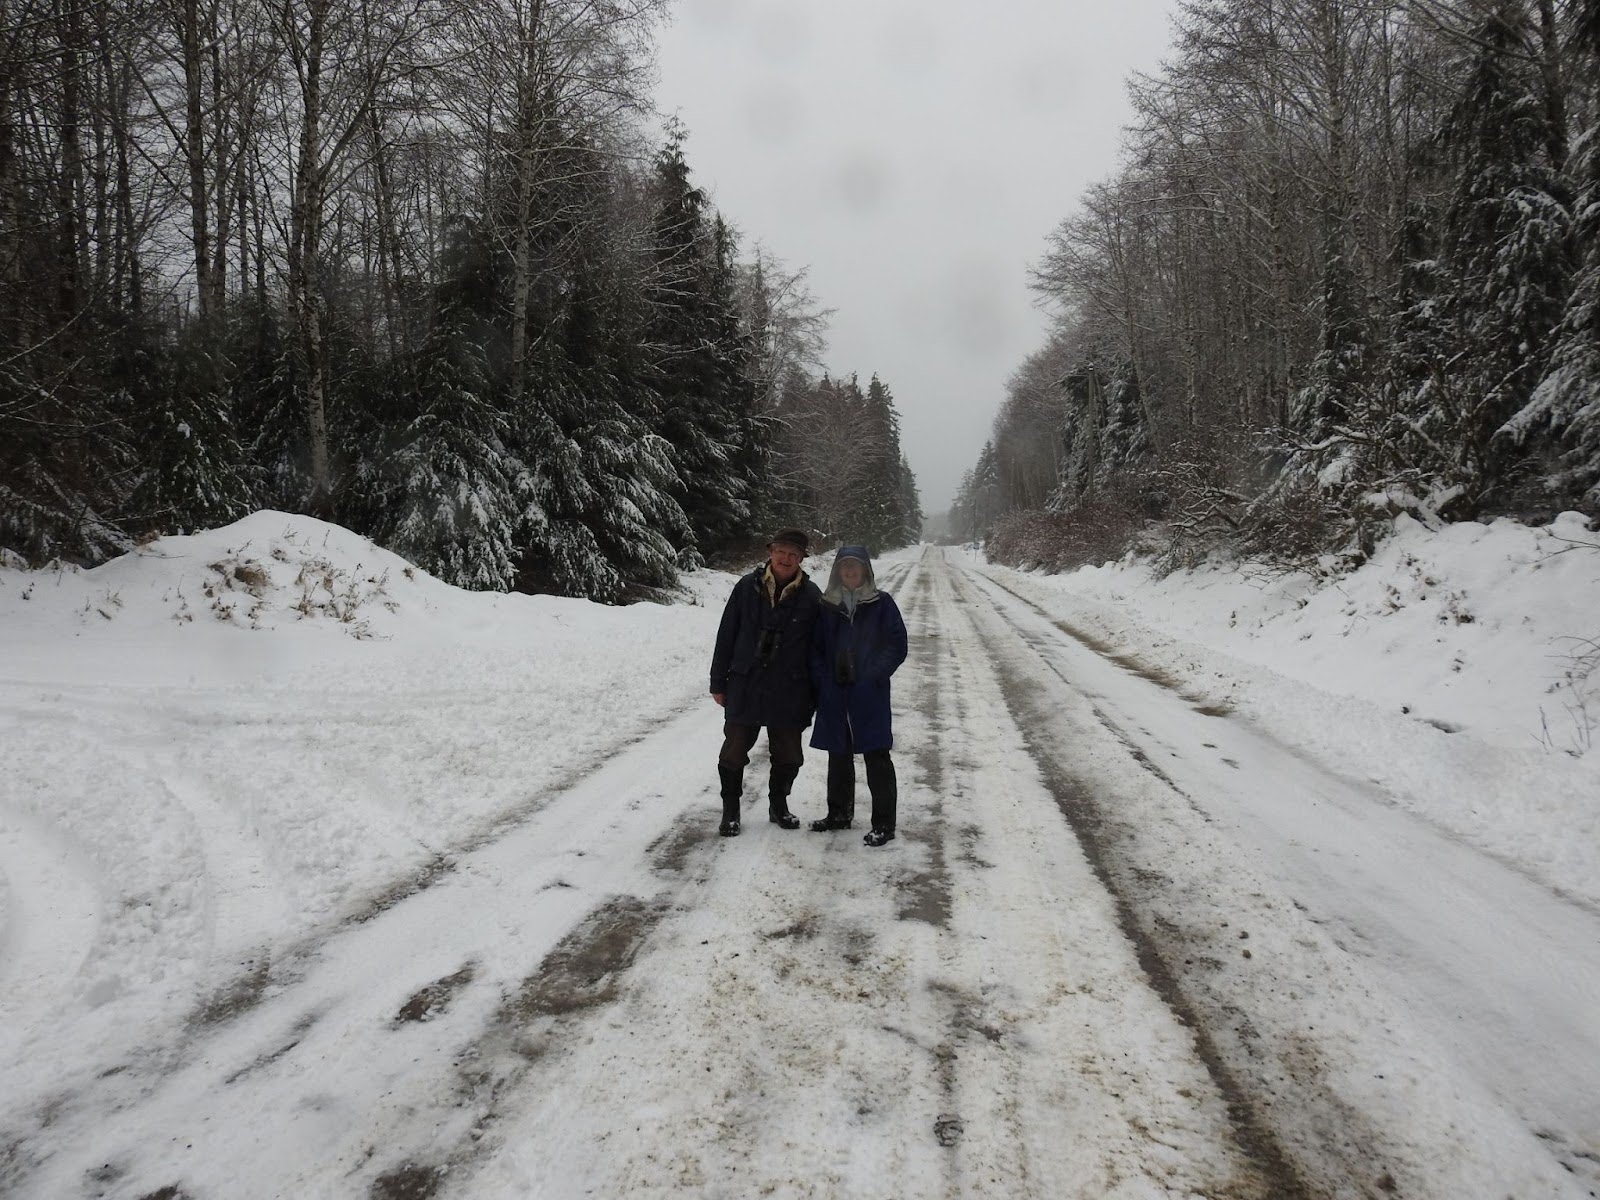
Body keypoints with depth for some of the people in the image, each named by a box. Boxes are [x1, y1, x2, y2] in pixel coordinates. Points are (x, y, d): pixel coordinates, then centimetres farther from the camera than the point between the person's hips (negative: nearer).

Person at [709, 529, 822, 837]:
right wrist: (718, 682, 1)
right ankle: (730, 810, 24)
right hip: (744, 687, -1)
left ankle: (778, 805, 35)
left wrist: (815, 695, 2)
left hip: (789, 692, 1)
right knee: (734, 752, 5)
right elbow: (726, 635, 1)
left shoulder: (811, 596, -3)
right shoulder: (747, 587, -4)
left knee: (788, 755, 13)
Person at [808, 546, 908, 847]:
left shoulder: (882, 603, -1)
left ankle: (883, 823, 5)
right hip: (834, 695, 4)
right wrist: (822, 680, -2)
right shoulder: (828, 605, 8)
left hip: (870, 696, -4)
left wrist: (872, 676, -13)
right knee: (839, 756, 15)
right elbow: (816, 647, 12)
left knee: (877, 757, -3)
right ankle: (840, 814, 29)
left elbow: (897, 646, -4)